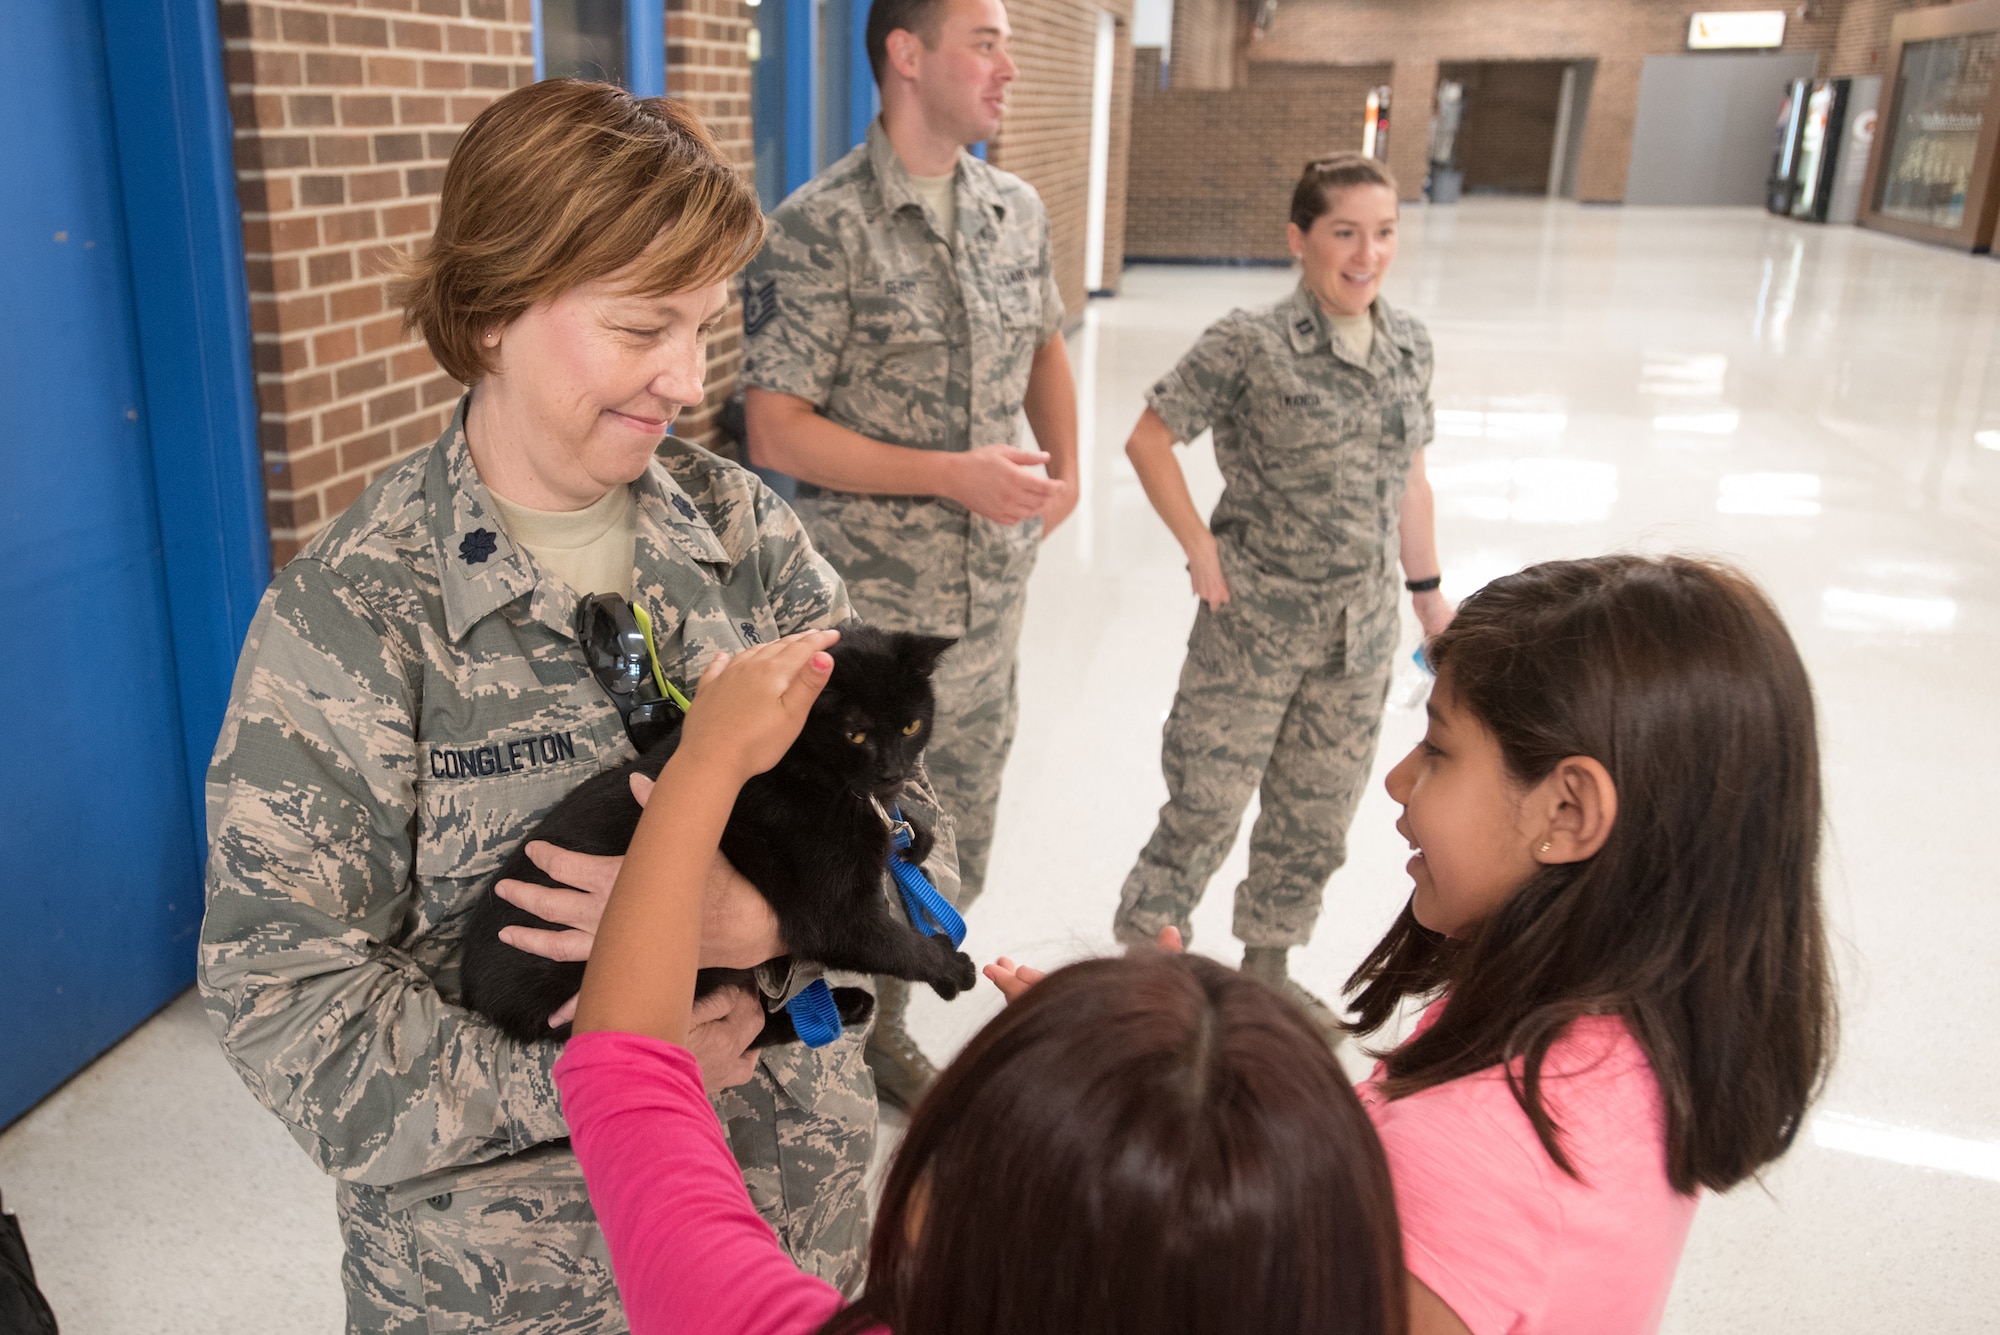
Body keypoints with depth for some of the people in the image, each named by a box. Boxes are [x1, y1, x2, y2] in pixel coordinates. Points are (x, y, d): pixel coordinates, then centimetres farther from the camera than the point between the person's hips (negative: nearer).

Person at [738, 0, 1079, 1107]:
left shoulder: (1018, 210, 7)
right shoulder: (821, 228, -13)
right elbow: (775, 431, -16)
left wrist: (1064, 463, 5)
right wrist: (953, 475, -21)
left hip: (990, 602, 6)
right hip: (868, 611, -6)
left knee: (953, 849, 18)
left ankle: (883, 1031, 40)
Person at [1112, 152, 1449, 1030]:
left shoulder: (1410, 347, 4)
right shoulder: (1249, 347, -13)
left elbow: (1408, 476, 13)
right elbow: (1148, 441, -10)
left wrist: (1429, 593, 14)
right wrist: (1200, 548, -13)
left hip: (1360, 637, 6)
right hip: (1254, 629, -5)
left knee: (1317, 816, 17)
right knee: (1207, 803, 5)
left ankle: (1268, 966, 38)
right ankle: (1141, 953, 27)